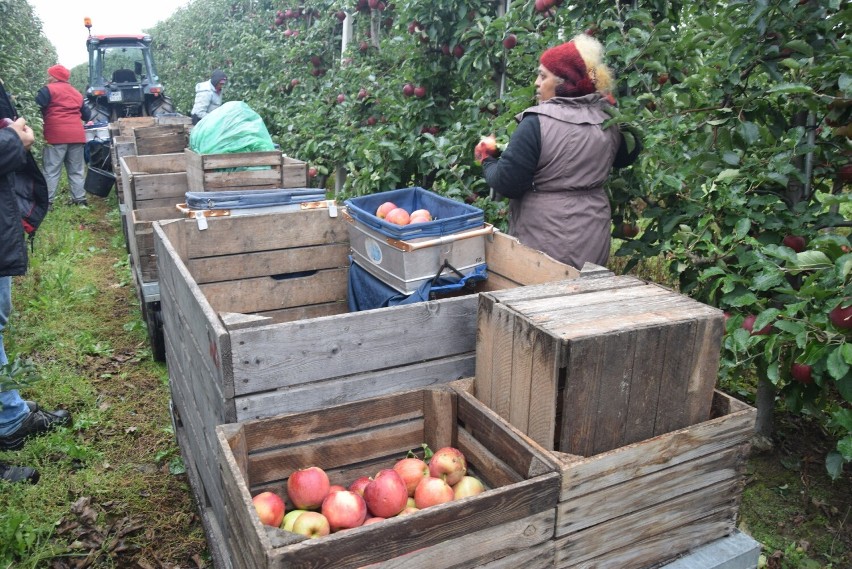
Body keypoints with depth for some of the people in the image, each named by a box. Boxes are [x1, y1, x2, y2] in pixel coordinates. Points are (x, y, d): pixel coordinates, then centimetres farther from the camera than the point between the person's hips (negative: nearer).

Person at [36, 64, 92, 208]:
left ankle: (46, 201, -6)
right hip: (77, 135, 5)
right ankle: (80, 199, 8)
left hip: (56, 135, -5)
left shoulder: (48, 89, 0)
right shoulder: (76, 92, 19)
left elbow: (36, 107, -10)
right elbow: (87, 115, 23)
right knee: (77, 170, 10)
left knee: (51, 170, -3)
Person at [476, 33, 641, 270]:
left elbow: (506, 183, -15)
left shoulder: (537, 123, -16)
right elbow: (627, 156, 22)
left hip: (546, 244, -6)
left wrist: (487, 159, 3)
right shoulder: (609, 120, 2)